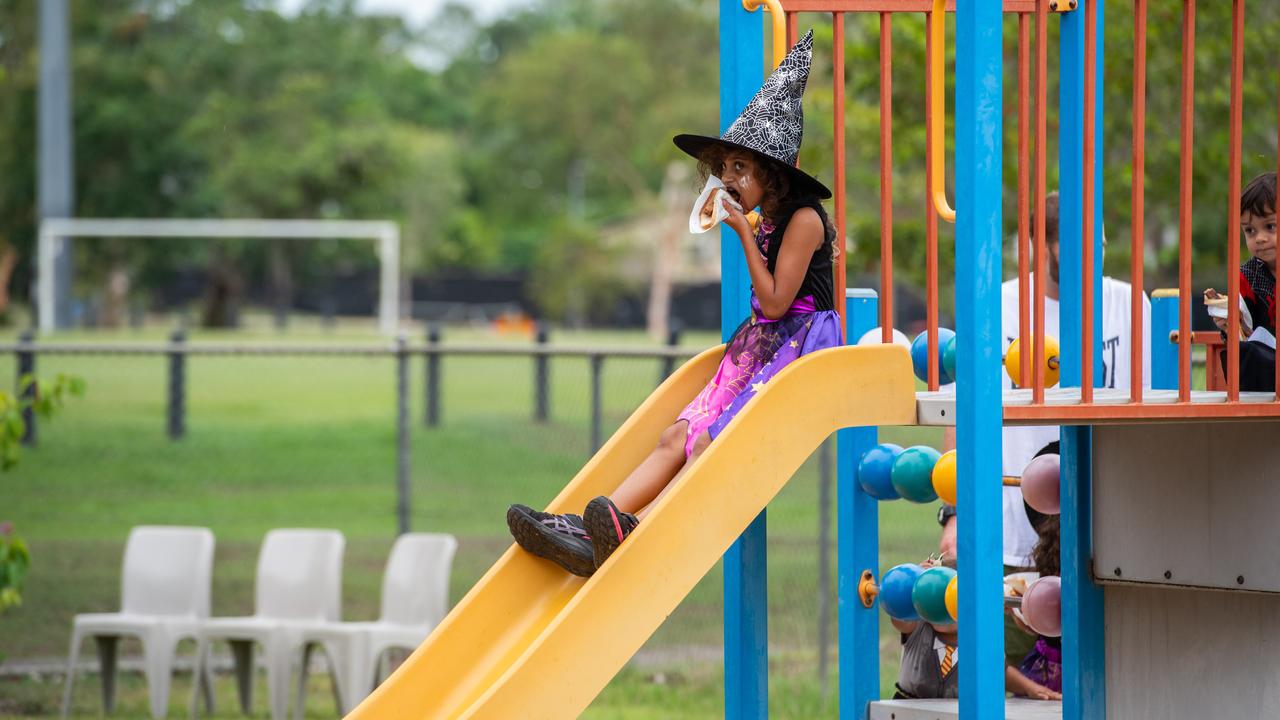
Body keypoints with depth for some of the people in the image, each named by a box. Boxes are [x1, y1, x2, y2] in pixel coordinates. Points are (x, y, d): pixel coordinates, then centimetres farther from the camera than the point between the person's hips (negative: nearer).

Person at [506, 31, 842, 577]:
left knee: (710, 445, -25)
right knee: (678, 436, -8)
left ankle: (634, 534, -41)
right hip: (759, 347, 9)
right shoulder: (766, 221, 15)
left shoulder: (803, 220, -12)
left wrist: (744, 235, -12)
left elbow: (776, 301, -16)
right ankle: (590, 532, -22)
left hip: (800, 348, -9)